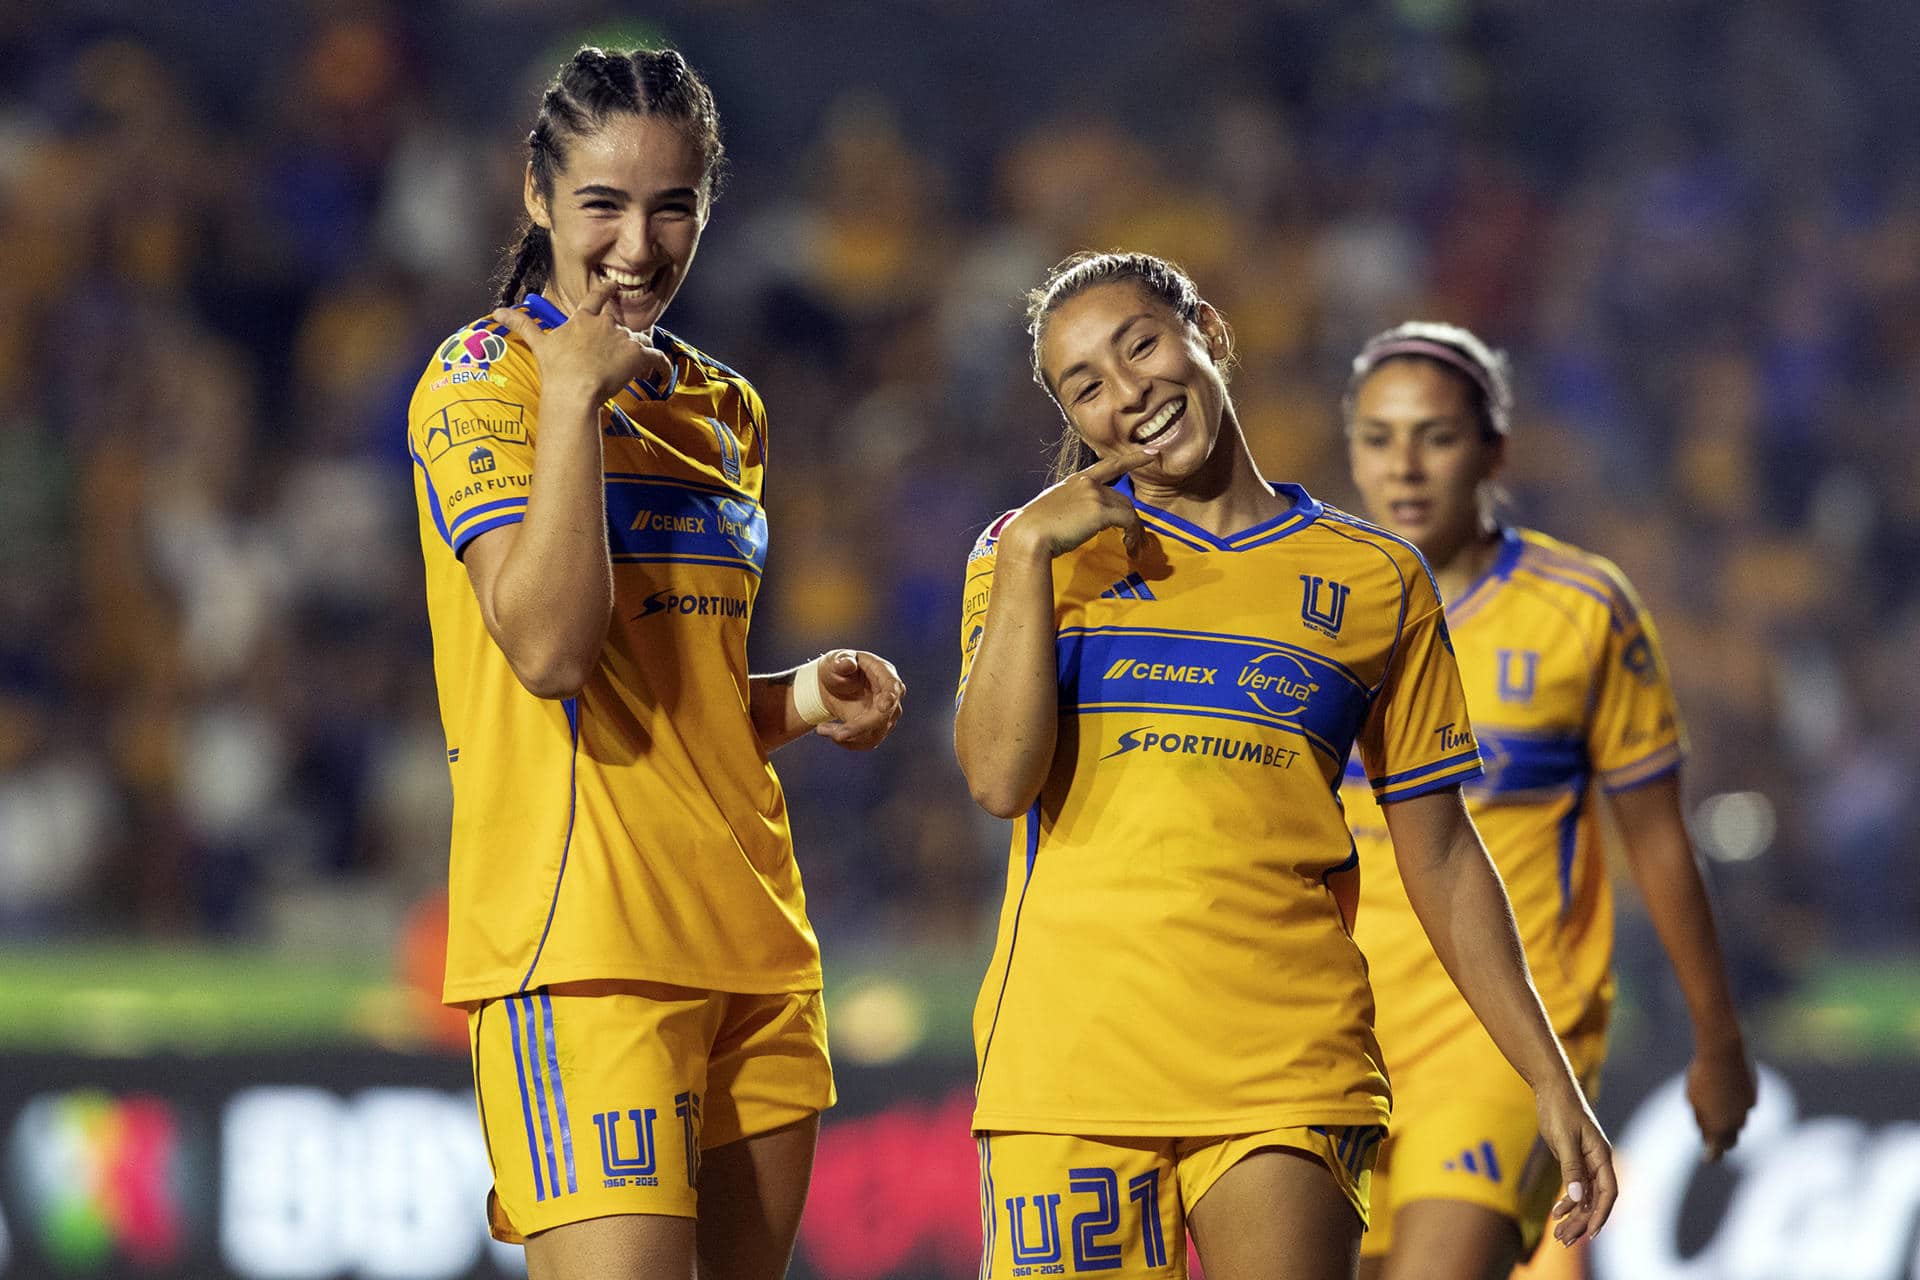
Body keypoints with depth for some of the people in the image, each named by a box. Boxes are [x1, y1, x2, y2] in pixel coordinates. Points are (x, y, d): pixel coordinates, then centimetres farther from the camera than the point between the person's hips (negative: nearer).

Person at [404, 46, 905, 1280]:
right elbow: (548, 648, -16)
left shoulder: (725, 409, 18)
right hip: (581, 932, -7)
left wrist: (797, 700, 7)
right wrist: (573, 393, -15)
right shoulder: (484, 378, -3)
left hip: (750, 934, 7)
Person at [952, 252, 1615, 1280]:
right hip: (1070, 1060, 0)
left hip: (1287, 1069, 0)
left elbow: (1439, 857, 15)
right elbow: (999, 779, -5)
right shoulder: (1035, 556, 11)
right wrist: (1029, 553, -6)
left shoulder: (1376, 581, 12)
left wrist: (1552, 1081, 10)